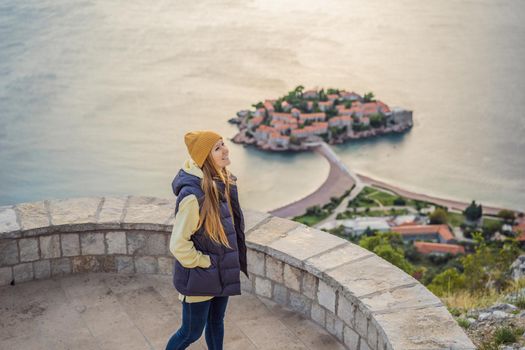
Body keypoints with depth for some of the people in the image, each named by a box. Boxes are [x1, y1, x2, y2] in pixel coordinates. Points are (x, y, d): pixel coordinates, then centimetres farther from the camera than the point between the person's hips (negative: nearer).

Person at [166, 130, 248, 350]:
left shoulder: (222, 183, -3)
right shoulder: (194, 195, -29)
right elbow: (179, 245, -25)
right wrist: (205, 263, -13)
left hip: (222, 273, 8)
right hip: (199, 278, -7)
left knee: (216, 322, 23)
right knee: (191, 332, 10)